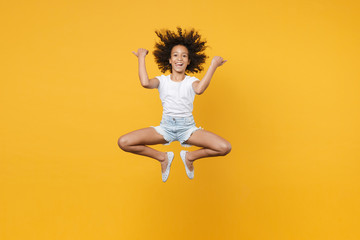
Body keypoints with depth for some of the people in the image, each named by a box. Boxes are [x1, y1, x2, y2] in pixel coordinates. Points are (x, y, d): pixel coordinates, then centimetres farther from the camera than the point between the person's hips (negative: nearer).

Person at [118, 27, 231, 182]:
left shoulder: (191, 81, 1)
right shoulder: (162, 80, 4)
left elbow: (199, 89, -26)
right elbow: (146, 83, -21)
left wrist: (213, 66, -21)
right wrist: (141, 59, -9)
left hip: (188, 127, -1)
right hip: (166, 127, 1)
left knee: (225, 148, -23)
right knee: (123, 142, -18)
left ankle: (190, 156, 7)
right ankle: (162, 157, 7)